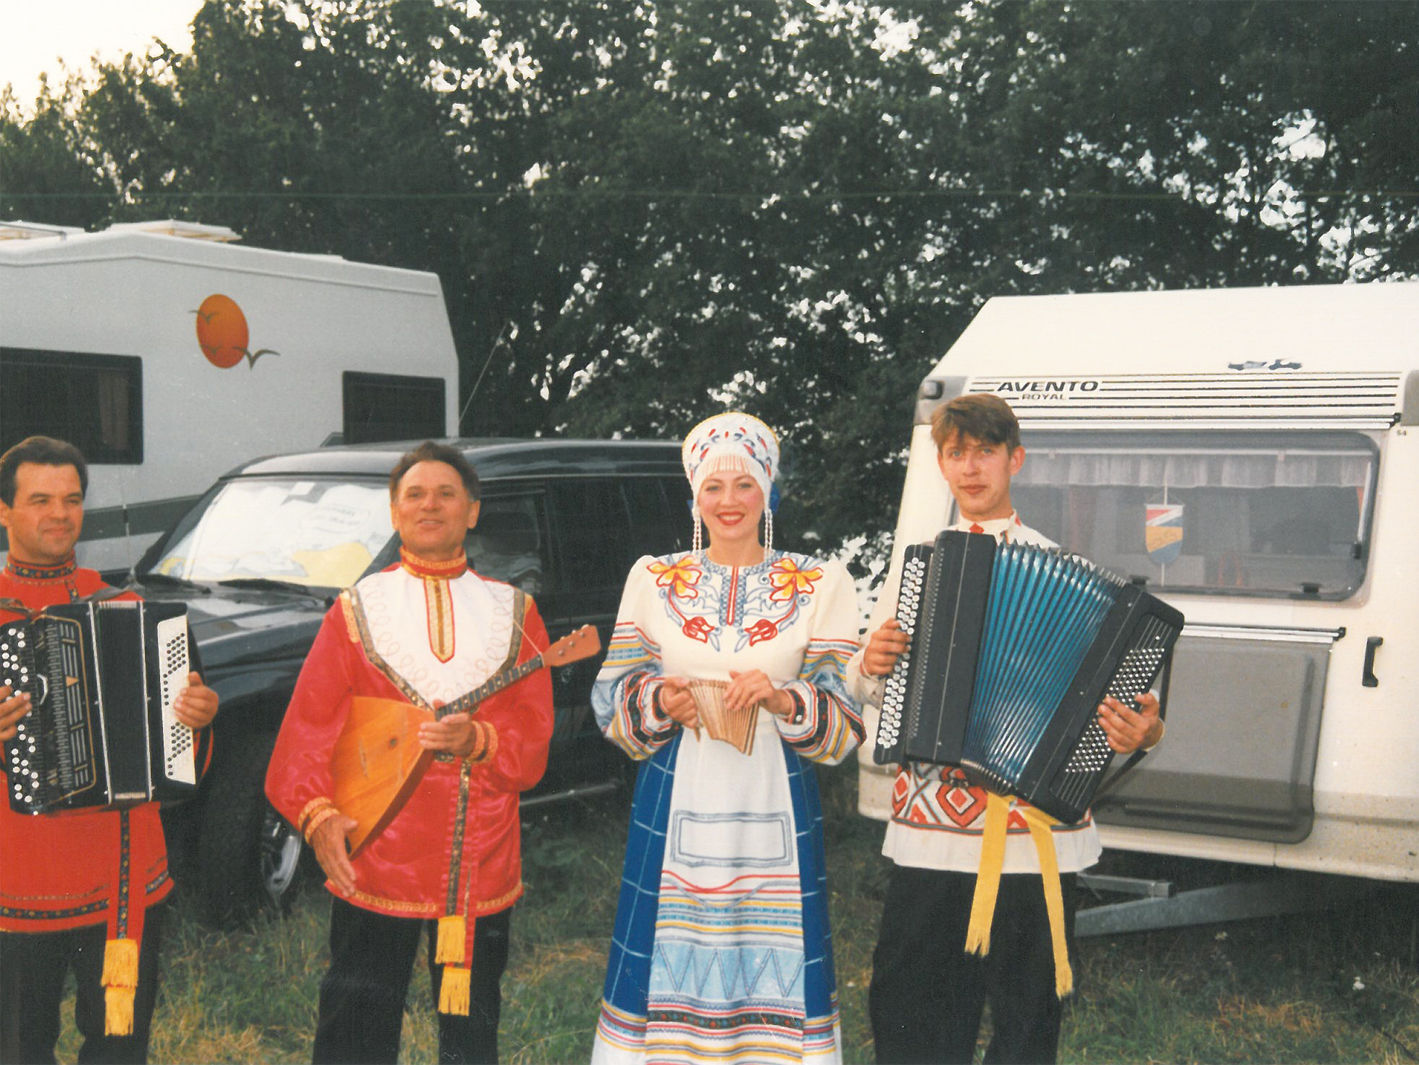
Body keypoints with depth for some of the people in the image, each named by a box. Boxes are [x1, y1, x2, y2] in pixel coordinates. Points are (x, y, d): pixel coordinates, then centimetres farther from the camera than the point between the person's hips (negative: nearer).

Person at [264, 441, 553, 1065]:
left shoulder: (512, 613, 9)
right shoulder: (357, 610, 6)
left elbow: (533, 738, 2)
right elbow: (307, 727, -2)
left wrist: (477, 740, -18)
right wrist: (318, 814, -18)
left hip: (481, 866, 2)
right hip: (376, 860, -1)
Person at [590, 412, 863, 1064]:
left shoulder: (821, 584, 5)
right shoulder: (652, 579, 8)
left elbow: (845, 721, -1)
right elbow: (612, 702, 6)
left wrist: (781, 698, -19)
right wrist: (660, 702, -14)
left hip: (774, 806, 0)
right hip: (679, 803, 1)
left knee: (771, 957, -1)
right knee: (673, 962, 0)